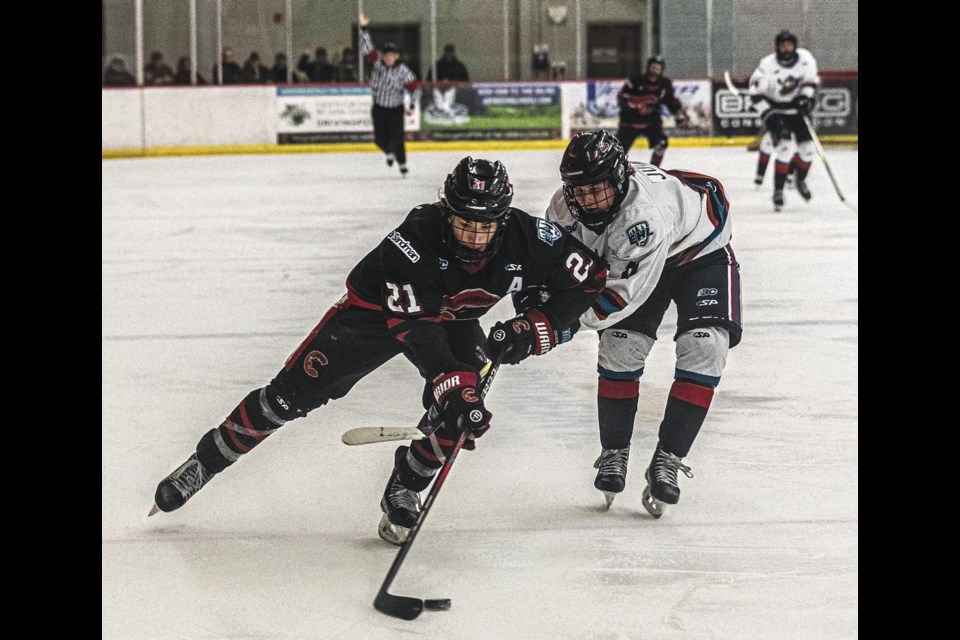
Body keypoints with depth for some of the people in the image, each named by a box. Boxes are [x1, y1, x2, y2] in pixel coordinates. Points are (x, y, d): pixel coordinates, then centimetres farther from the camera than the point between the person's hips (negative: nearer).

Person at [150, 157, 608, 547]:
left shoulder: (526, 238, -28)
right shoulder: (416, 239, -40)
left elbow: (588, 278, -17)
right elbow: (415, 327, -44)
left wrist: (533, 328, -27)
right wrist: (453, 385, -55)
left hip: (455, 319, 3)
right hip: (379, 309, -3)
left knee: (461, 412, -22)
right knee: (292, 394, -6)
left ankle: (401, 495, 2)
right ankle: (205, 461, 10)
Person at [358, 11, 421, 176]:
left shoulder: (403, 70, -17)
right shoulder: (378, 62, -7)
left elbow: (415, 88, -11)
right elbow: (367, 49, -10)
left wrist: (411, 106, -14)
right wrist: (363, 28, -19)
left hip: (396, 109, -3)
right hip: (379, 108, 4)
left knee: (396, 138, -9)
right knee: (380, 139, 7)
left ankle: (402, 163, 9)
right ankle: (390, 153, 39)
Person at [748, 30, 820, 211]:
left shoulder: (805, 58, -13)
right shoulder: (767, 65, -23)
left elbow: (811, 80, 3)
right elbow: (756, 94, -16)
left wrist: (806, 97, -13)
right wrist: (768, 115, -21)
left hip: (798, 110, 4)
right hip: (776, 112, -4)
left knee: (807, 148, 2)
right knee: (785, 146, -21)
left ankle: (801, 180, 32)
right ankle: (778, 191, -13)